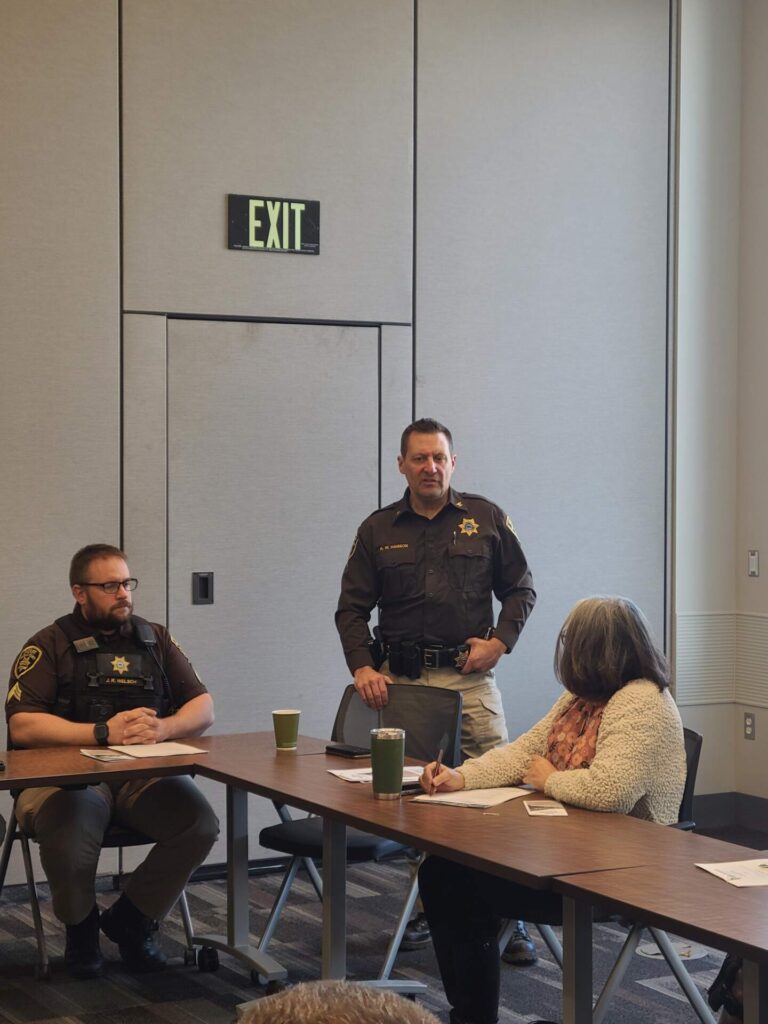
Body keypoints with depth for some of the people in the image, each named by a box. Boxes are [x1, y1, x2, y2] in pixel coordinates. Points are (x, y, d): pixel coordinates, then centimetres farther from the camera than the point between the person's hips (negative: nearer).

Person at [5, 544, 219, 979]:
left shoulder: (157, 640, 17)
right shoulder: (50, 646, 3)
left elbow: (204, 709, 13)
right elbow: (21, 726, -9)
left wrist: (163, 727, -10)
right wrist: (103, 733, -16)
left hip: (145, 775, 4)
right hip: (69, 775, -4)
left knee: (201, 825, -24)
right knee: (69, 842, -35)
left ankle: (131, 922, 2)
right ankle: (81, 928, 1)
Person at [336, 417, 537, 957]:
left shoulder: (487, 518, 7)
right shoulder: (378, 530, 10)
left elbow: (521, 589, 11)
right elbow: (352, 608, 9)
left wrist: (500, 641, -4)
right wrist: (362, 665, -5)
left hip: (469, 677, -1)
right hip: (401, 679, 2)